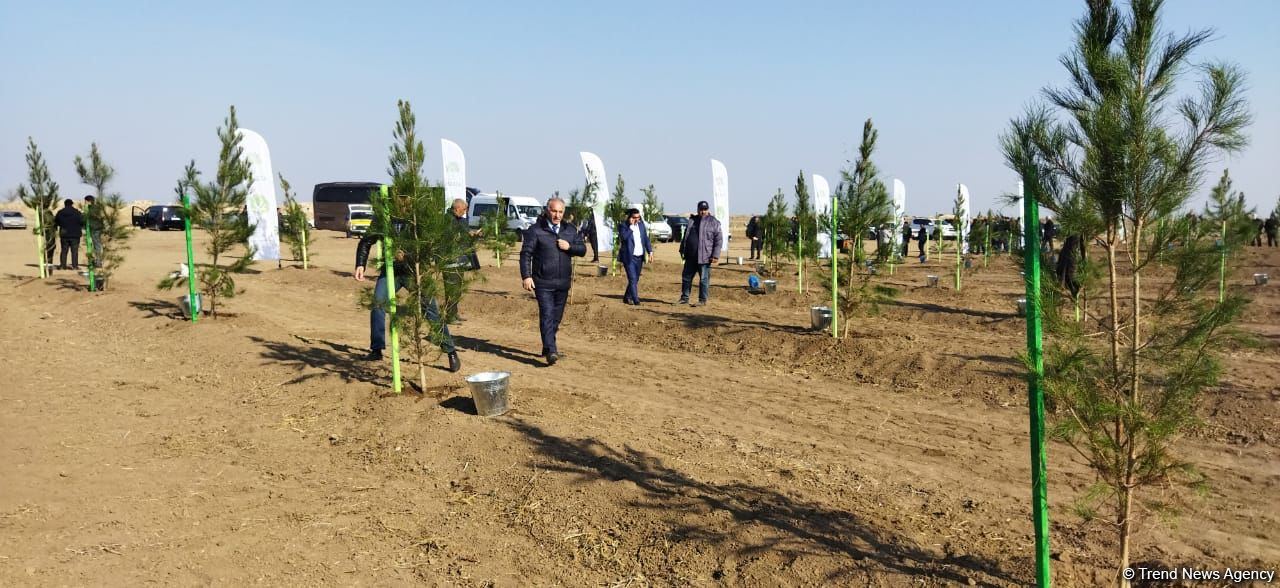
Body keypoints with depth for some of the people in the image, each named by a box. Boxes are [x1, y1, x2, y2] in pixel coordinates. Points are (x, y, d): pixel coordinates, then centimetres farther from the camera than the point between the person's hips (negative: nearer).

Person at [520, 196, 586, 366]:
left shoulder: (570, 230, 11)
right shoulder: (536, 230, -4)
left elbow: (582, 249, 12)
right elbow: (525, 254, -6)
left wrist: (569, 247, -8)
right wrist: (526, 276, -16)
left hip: (563, 282, 5)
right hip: (543, 282, -5)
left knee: (556, 317, 12)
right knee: (547, 315, -13)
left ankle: (547, 347, 27)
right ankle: (551, 351, -19)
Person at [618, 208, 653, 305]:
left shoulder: (641, 224, 8)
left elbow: (646, 238, 14)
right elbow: (624, 237, -25)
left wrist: (650, 250, 7)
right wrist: (631, 225, -23)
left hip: (639, 257, 6)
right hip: (629, 257, -6)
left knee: (635, 279, 12)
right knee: (632, 279, -11)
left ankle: (627, 297, 26)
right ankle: (636, 300, -12)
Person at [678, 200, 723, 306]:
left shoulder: (714, 223, -4)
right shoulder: (692, 220, 13)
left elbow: (718, 240, -8)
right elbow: (685, 236, 21)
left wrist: (715, 255, -14)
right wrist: (682, 250, 18)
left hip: (704, 257, -6)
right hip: (690, 256, 6)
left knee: (704, 279, 0)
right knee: (686, 277, 11)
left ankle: (702, 300, 8)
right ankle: (684, 298, 22)